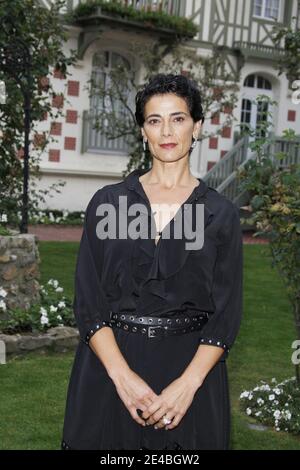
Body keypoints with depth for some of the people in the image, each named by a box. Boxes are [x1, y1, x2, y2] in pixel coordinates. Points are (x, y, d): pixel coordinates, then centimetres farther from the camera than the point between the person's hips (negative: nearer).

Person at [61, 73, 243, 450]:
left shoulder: (222, 213, 1)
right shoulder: (107, 202, 1)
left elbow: (227, 311, -2)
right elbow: (87, 299, -3)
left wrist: (189, 382, -15)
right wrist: (122, 373, -15)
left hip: (191, 367, 0)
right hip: (111, 368, 0)